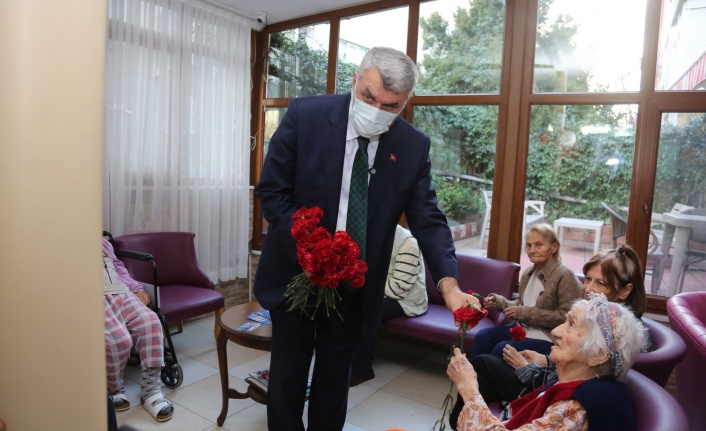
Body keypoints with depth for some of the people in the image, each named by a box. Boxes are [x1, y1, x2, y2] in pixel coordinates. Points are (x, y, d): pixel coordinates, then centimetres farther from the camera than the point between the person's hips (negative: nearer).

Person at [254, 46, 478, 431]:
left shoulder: (413, 145, -8)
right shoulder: (305, 115, -14)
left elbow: (428, 220, -8)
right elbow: (271, 191, -11)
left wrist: (449, 284, -23)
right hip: (295, 273, -1)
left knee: (335, 378, 20)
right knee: (288, 375, 16)